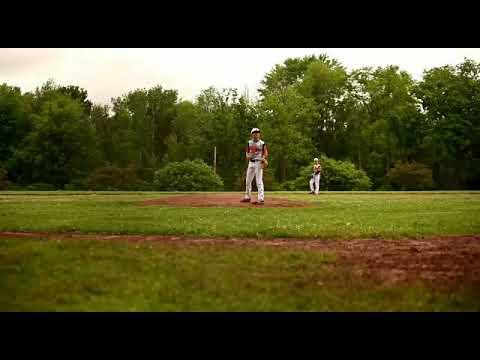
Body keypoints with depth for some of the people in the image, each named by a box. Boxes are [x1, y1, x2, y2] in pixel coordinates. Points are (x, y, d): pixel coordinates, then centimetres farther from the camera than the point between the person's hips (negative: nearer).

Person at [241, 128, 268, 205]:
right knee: (248, 181, 11)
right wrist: (248, 156, -7)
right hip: (251, 163, 6)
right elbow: (247, 152, 16)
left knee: (259, 181, -11)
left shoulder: (262, 143, -2)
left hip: (258, 163, -5)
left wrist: (263, 158, -26)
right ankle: (247, 197, 24)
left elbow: (266, 153, -6)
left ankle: (261, 199, -13)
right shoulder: (249, 143, 11)